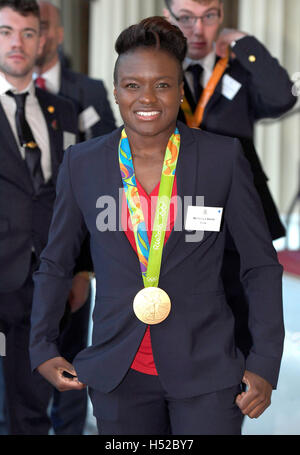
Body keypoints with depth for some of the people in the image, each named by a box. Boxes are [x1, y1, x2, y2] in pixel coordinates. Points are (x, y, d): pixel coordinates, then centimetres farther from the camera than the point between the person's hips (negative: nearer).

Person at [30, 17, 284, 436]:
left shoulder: (224, 158, -3)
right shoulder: (81, 164, 2)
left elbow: (262, 265, 2)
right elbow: (55, 265, 13)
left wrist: (265, 364, -3)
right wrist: (42, 350, 6)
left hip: (206, 371, -1)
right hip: (118, 374, 2)